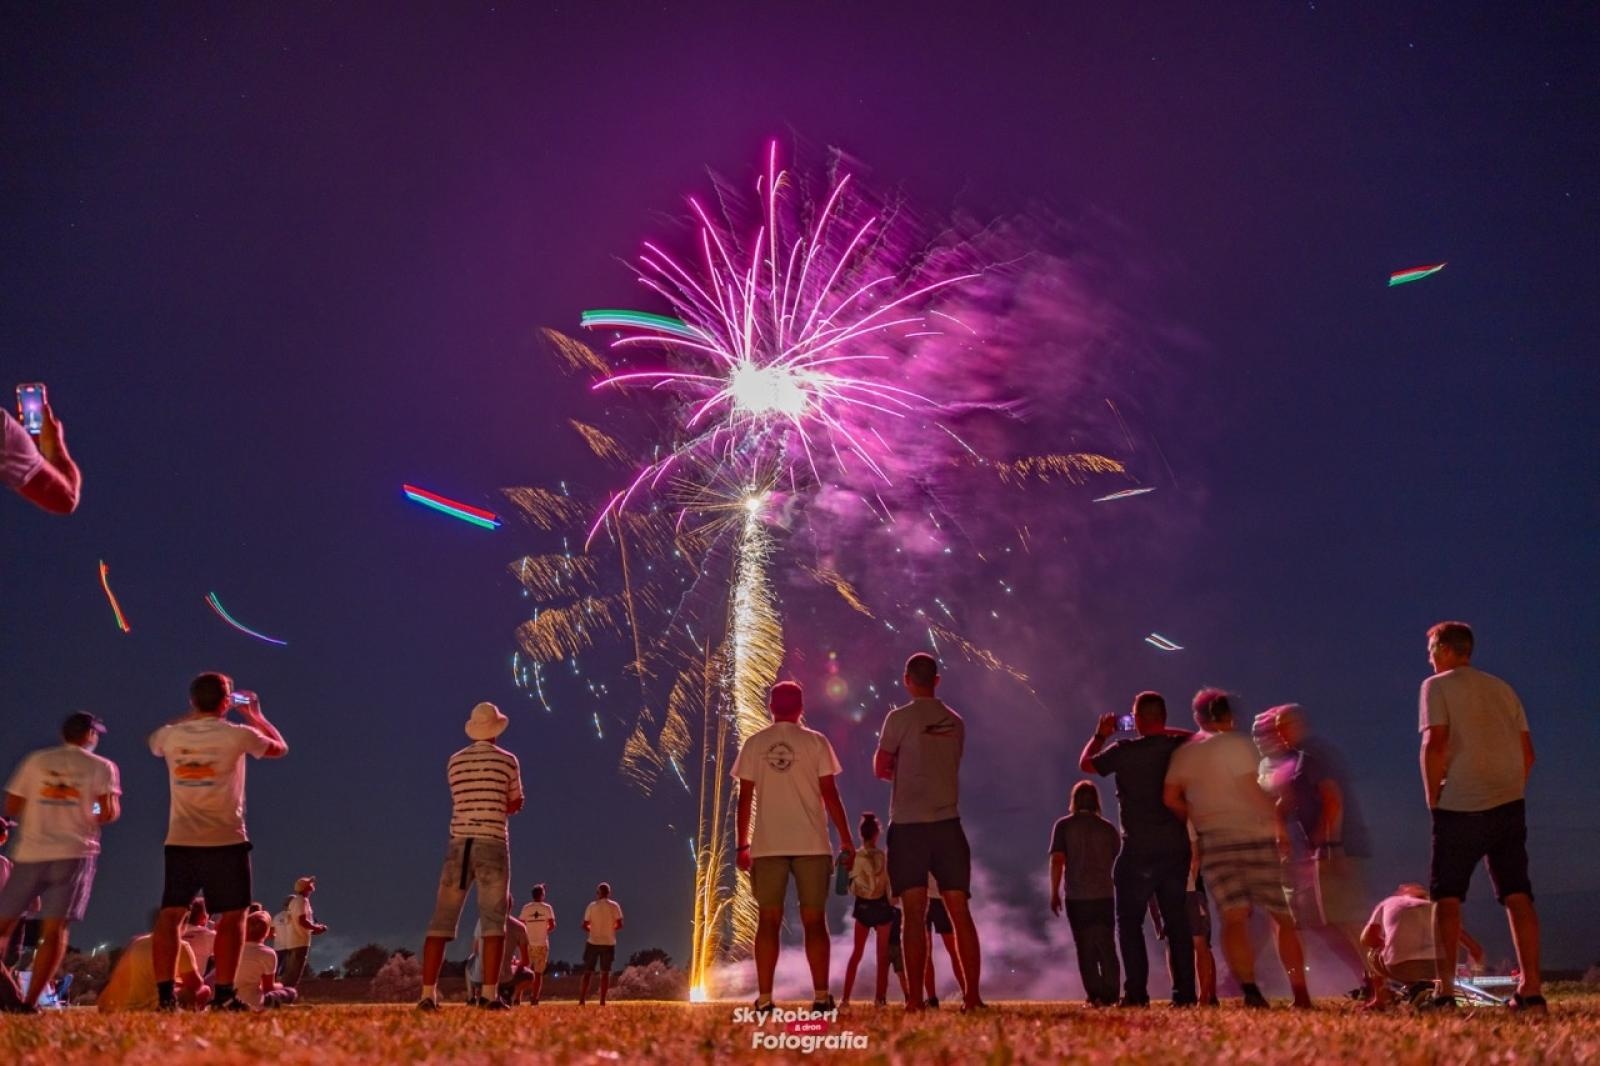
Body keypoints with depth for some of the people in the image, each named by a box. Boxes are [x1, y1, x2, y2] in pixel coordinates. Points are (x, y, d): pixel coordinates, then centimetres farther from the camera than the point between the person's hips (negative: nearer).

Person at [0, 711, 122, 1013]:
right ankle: (29, 1002, -8)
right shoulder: (101, 767, 3)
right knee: (54, 930, -2)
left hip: (30, 854, 2)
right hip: (74, 854, -2)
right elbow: (109, 813, -6)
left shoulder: (35, 761, 9)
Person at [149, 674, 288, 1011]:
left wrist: (191, 715, 32)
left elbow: (154, 743, 30)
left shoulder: (171, 735, 2)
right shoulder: (237, 735, -7)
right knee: (231, 917, 3)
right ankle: (223, 995, -2)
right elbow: (280, 748, 12)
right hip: (226, 841, -3)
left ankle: (164, 993, 1)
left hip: (180, 841, 3)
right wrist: (256, 715, 26)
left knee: (170, 915, 7)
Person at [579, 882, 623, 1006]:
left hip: (593, 943, 0)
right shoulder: (614, 906, -2)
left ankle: (582, 1000, 0)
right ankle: (602, 1001, 2)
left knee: (587, 972, 6)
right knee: (605, 973, 6)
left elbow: (584, 926, -2)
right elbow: (619, 925, -6)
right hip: (608, 943, 0)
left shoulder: (592, 906, -1)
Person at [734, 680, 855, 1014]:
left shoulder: (754, 744, 5)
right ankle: (821, 996, -2)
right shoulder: (816, 742, 0)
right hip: (811, 844, -1)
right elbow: (830, 794, -2)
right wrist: (846, 841, 3)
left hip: (767, 846, 1)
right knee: (814, 920, 4)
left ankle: (764, 999, 0)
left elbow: (745, 798, 4)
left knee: (768, 921, 5)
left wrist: (742, 845, 11)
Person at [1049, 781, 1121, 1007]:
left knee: (1085, 948, 5)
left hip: (1077, 897, -2)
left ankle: (1095, 995, -1)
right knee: (1107, 946, 9)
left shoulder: (1064, 825, 0)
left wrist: (1054, 893, -1)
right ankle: (1110, 994, 3)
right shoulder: (1108, 828, 7)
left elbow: (1057, 861, -7)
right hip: (1104, 895, 2)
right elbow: (1118, 862, 11)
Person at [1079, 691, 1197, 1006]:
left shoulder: (1125, 751, -10)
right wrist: (1163, 732, 22)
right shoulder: (1181, 748, 0)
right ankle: (1184, 992, 8)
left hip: (1138, 852, -4)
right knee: (1177, 923, 10)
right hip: (1176, 850, 4)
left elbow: (1086, 763, 8)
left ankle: (1136, 992, -2)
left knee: (1129, 922, 5)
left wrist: (1099, 735, 22)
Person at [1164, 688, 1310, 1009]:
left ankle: (1250, 990, -19)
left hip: (1214, 841, 2)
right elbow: (1251, 790, -12)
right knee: (1283, 917, 6)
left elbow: (1170, 797, 2)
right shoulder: (1237, 743, -3)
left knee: (1234, 917, -4)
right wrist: (1277, 820, -4)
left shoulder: (1183, 754, 9)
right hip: (1254, 835, -2)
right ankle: (1300, 993, 5)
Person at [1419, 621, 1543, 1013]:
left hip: (1460, 805, -5)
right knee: (1518, 896, 4)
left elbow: (1434, 745, -11)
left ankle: (1445, 989, -3)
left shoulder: (1437, 686, 0)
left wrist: (1433, 800, -4)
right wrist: (1511, 792, 16)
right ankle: (1531, 988, 0)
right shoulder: (1503, 689, 17)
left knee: (1447, 897, 1)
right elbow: (1527, 751, 13)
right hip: (1509, 804, 5)